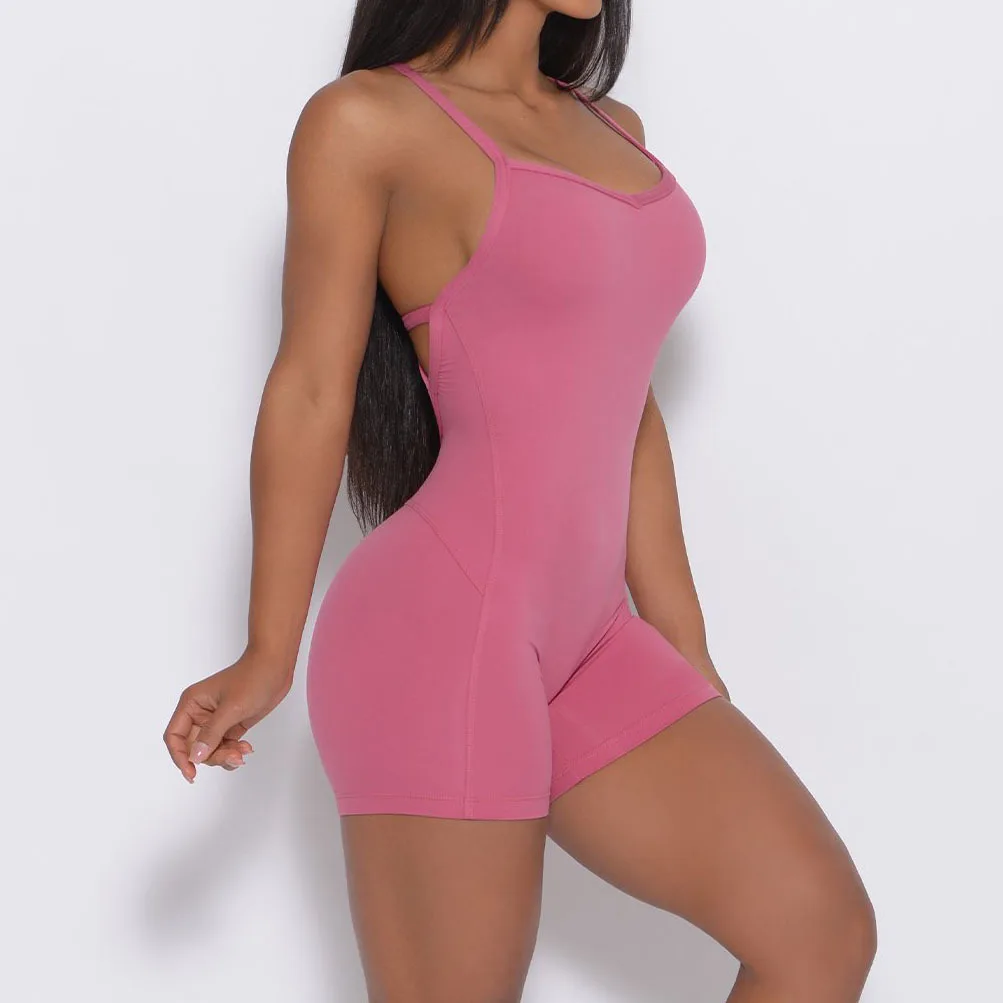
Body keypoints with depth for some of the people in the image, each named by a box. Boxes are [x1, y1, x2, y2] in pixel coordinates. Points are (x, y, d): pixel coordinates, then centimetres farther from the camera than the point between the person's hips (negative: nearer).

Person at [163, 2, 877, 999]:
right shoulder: (366, 120, -3)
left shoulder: (610, 130, 18)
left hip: (584, 648, 7)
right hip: (437, 632, -7)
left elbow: (623, 415, 17)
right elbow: (312, 389, -4)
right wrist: (268, 657, -4)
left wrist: (686, 659, 16)